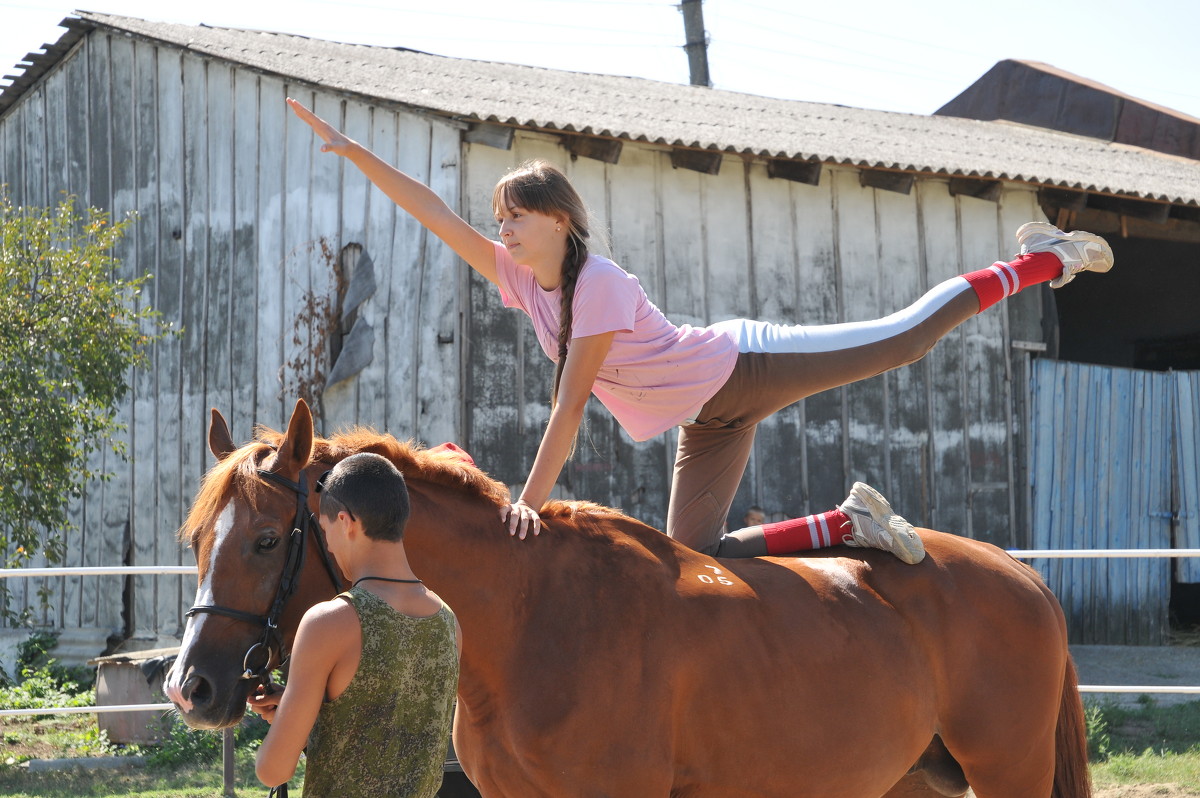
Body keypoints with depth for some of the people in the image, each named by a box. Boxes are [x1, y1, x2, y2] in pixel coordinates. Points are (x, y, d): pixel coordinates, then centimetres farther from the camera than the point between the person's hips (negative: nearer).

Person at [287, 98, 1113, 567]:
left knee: (908, 335, -1)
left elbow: (571, 403, -30)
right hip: (709, 420, 7)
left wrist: (531, 500, -31)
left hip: (750, 366, -7)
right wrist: (353, 151, -14)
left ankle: (1043, 259, 19)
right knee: (699, 552, -2)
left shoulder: (598, 283, -26)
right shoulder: (519, 278, -3)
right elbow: (434, 213, -6)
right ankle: (851, 521, 9)